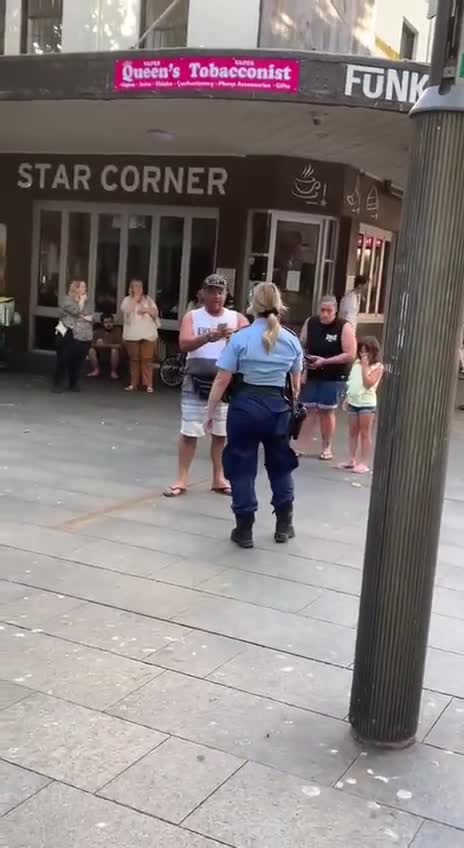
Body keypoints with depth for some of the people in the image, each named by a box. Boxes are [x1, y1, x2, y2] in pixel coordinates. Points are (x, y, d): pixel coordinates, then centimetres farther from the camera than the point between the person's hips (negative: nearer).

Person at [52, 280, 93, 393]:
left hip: (83, 337, 5)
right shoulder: (67, 300, -1)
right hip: (69, 335, -5)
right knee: (63, 360, -3)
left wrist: (86, 318, -8)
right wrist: (81, 301, -3)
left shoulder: (86, 302, 17)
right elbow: (76, 311, -17)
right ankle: (58, 384, 3)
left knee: (78, 362, 7)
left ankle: (74, 385, 19)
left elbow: (91, 318, 12)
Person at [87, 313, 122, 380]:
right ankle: (96, 370, -12)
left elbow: (119, 346, -20)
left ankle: (114, 372, -21)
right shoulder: (98, 331, 0)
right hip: (101, 355, 3)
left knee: (114, 350, -34)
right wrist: (98, 344, -28)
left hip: (113, 356, -3)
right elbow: (93, 345, -5)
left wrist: (105, 345, -26)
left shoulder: (117, 330, -12)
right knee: (91, 350, -20)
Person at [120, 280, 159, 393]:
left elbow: (155, 313, 7)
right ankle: (133, 383, 10)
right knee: (134, 359, 4)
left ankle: (148, 384, -3)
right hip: (132, 335, 0)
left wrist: (146, 309, -11)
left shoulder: (148, 299, 11)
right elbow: (126, 310, -14)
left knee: (147, 359, -4)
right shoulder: (127, 300, 6)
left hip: (148, 334, 0)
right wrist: (135, 298, -9)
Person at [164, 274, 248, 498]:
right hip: (196, 382, -2)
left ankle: (219, 478, 21)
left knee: (221, 434, 9)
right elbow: (184, 345, -15)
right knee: (189, 432, 0)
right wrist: (207, 337, -32)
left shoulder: (236, 318, 4)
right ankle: (182, 479, 7)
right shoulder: (192, 317, 0)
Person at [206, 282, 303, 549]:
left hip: (246, 405, -3)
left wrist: (211, 410, 2)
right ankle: (284, 525, 26)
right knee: (280, 465, 18)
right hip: (278, 406, 3)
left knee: (242, 467, 7)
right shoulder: (292, 340, 2)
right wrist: (292, 403, 29)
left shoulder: (241, 338, -7)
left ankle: (244, 530, 10)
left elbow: (222, 380, -9)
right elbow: (297, 381, 11)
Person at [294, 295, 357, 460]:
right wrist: (304, 359, -14)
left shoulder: (344, 327, -11)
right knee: (309, 410, 2)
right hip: (312, 375, 3)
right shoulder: (310, 323, 2)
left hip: (334, 377, -3)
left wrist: (324, 361, -20)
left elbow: (350, 355, -15)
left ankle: (327, 448, 16)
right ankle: (301, 447, 5)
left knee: (326, 412, 2)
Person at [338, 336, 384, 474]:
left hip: (367, 403, -6)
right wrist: (347, 398, 13)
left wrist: (365, 366, -17)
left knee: (365, 433, -1)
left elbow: (368, 384, -20)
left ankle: (364, 463, 2)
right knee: (353, 432, 13)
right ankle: (351, 460, 21)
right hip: (353, 402, 6)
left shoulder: (377, 367, -9)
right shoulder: (357, 363, 10)